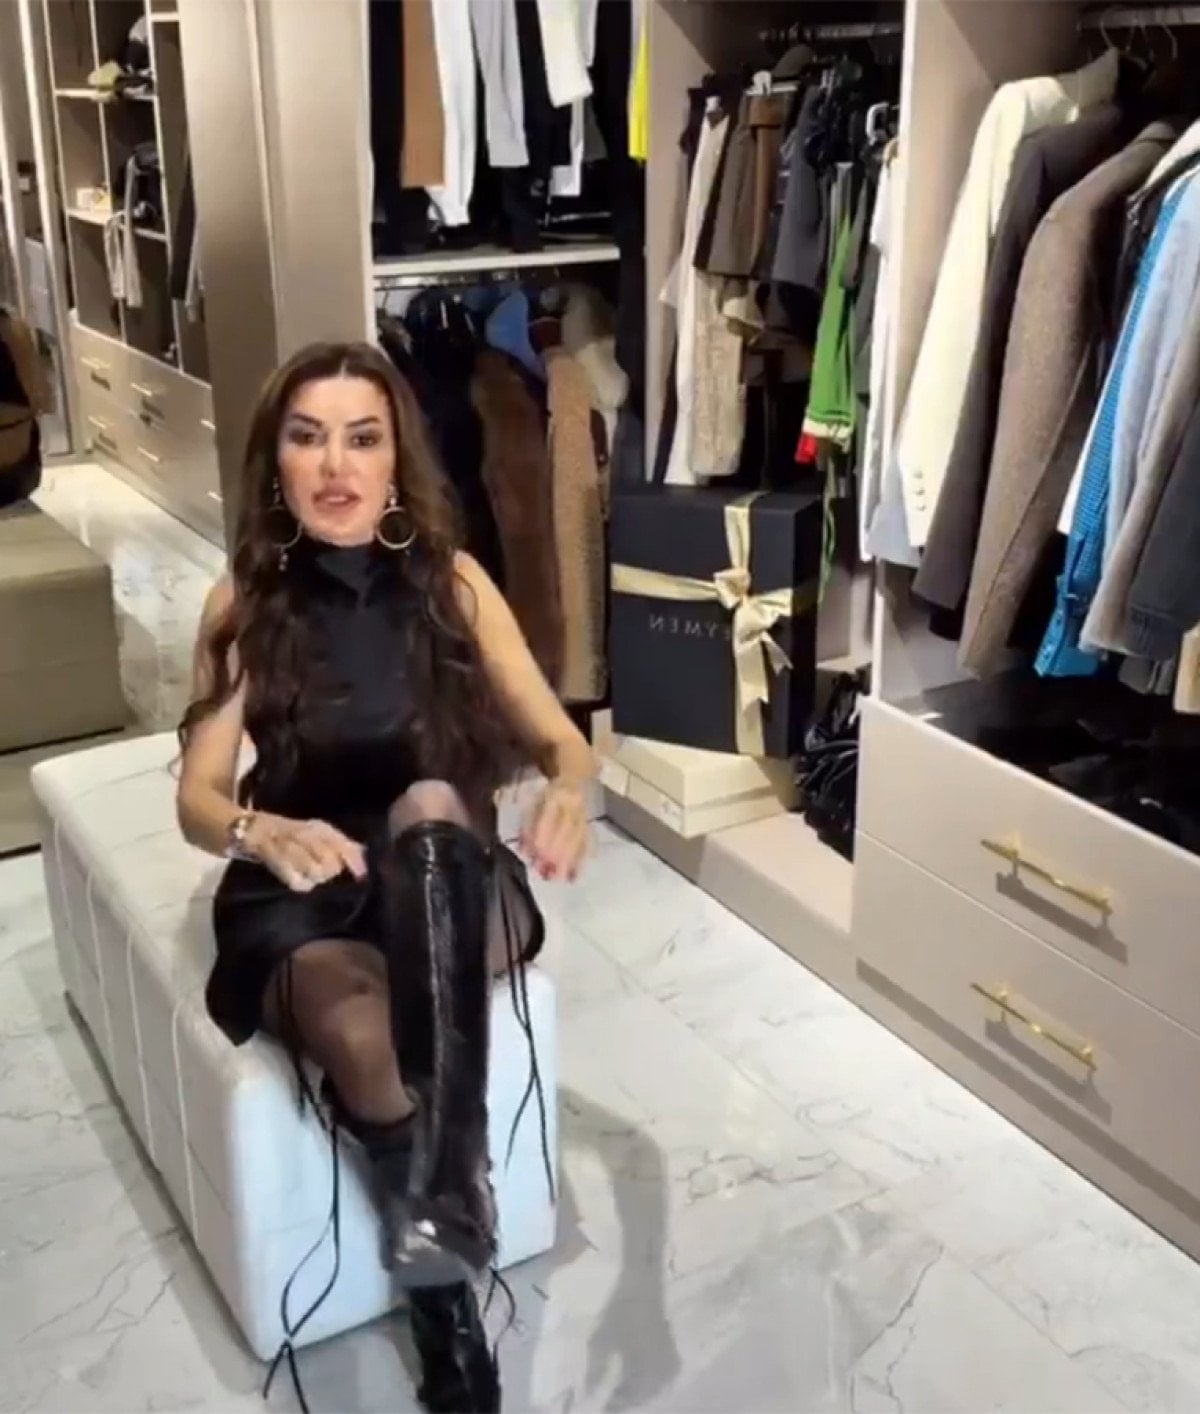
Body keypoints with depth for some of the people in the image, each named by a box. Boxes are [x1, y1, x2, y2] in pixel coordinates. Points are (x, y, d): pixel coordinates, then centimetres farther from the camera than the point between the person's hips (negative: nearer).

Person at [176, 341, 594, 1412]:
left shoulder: (453, 582, -1)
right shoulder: (243, 604, -3)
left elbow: (559, 735, -3)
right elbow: (198, 798, -7)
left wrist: (570, 791, -29)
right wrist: (266, 832, -33)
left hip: (449, 894, 1)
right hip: (300, 898, 0)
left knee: (431, 801, -36)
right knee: (359, 1030, -36)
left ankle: (448, 1180, -41)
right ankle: (444, 1296, -11)